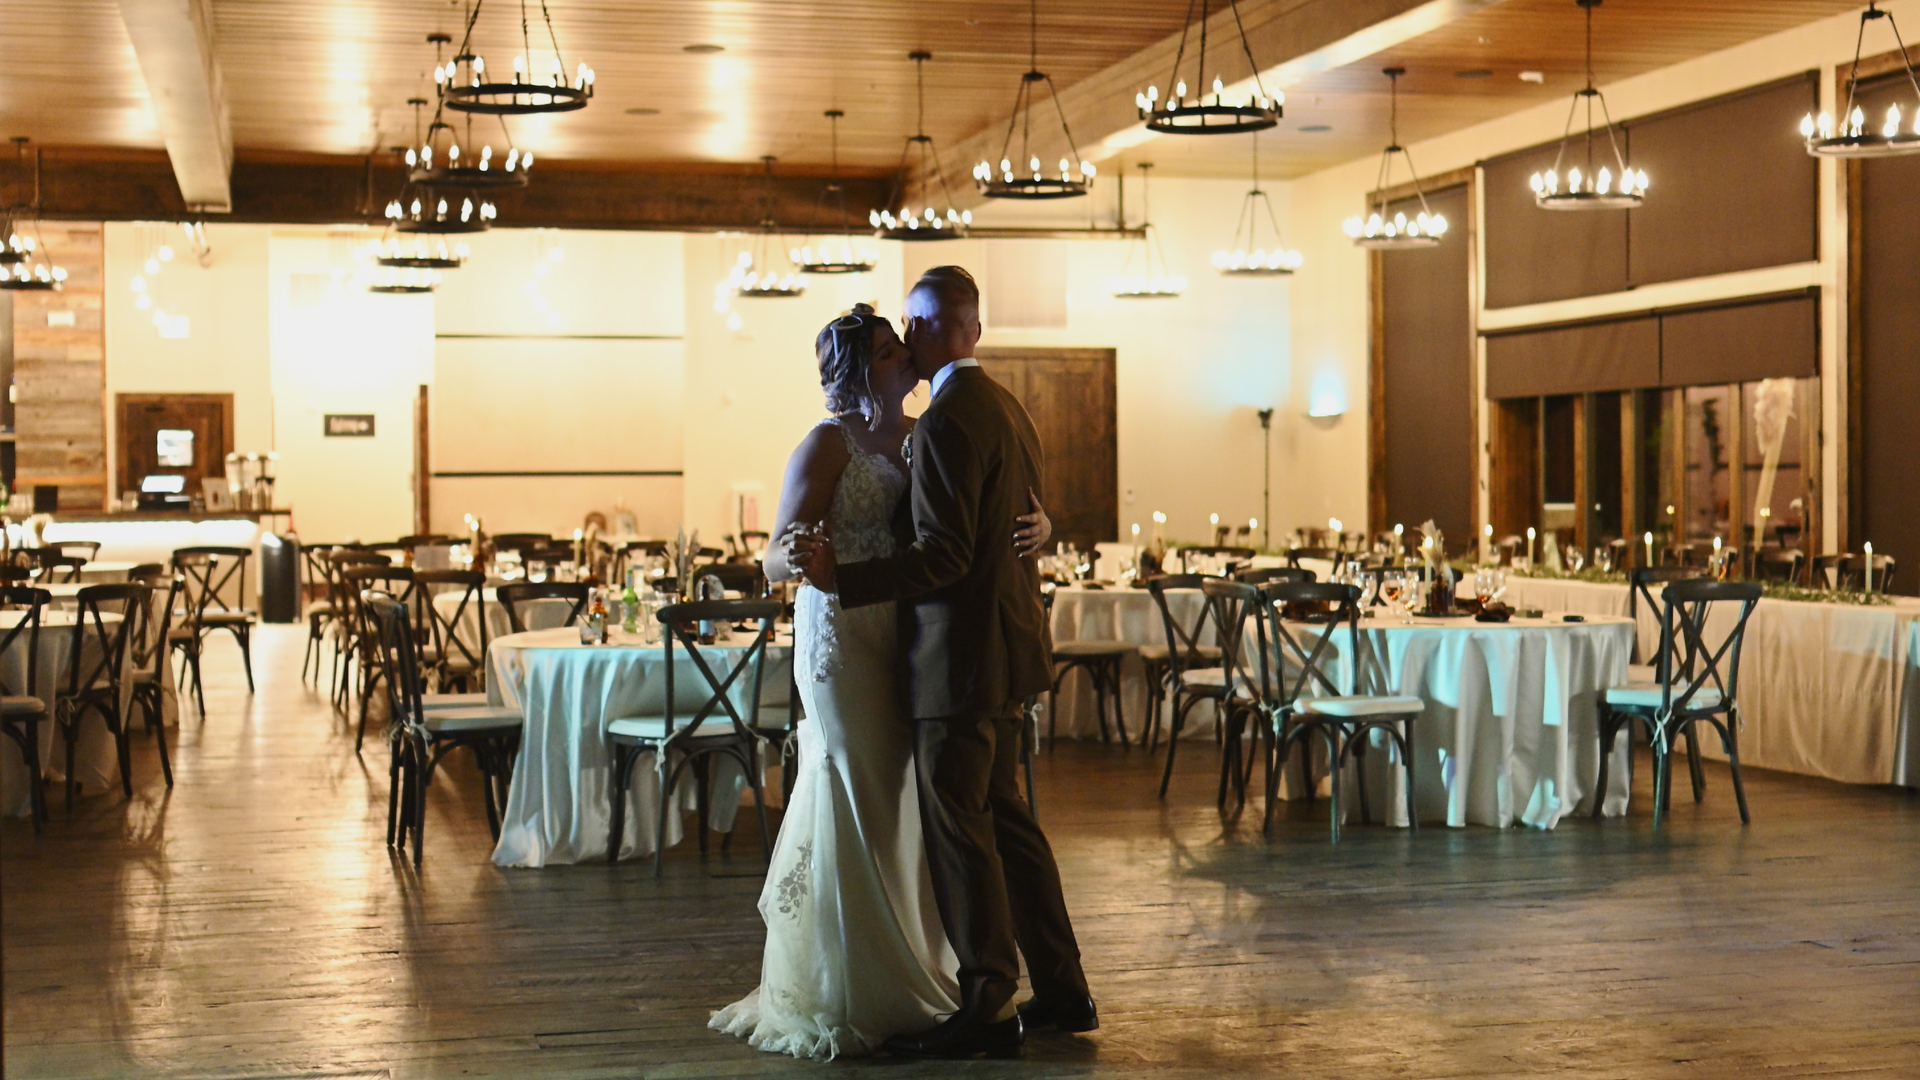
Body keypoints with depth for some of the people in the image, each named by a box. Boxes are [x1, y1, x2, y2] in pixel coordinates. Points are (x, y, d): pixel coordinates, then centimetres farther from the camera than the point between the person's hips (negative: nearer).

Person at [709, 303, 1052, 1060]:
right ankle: (846, 1005, 8)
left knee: (901, 807, 11)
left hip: (906, 642, 6)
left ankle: (903, 985, 23)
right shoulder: (828, 443, -10)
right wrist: (798, 554, -38)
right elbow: (775, 564, -14)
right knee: (857, 810, -3)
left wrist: (1037, 528, -16)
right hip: (844, 639, -6)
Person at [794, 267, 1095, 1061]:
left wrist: (842, 579, -26)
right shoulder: (1008, 410, 13)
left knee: (959, 830, -2)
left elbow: (943, 556, -22)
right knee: (1002, 817, 17)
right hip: (1005, 645, 10)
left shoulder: (946, 422, -18)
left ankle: (988, 1010, 4)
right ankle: (1061, 990, 23)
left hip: (962, 659, -10)